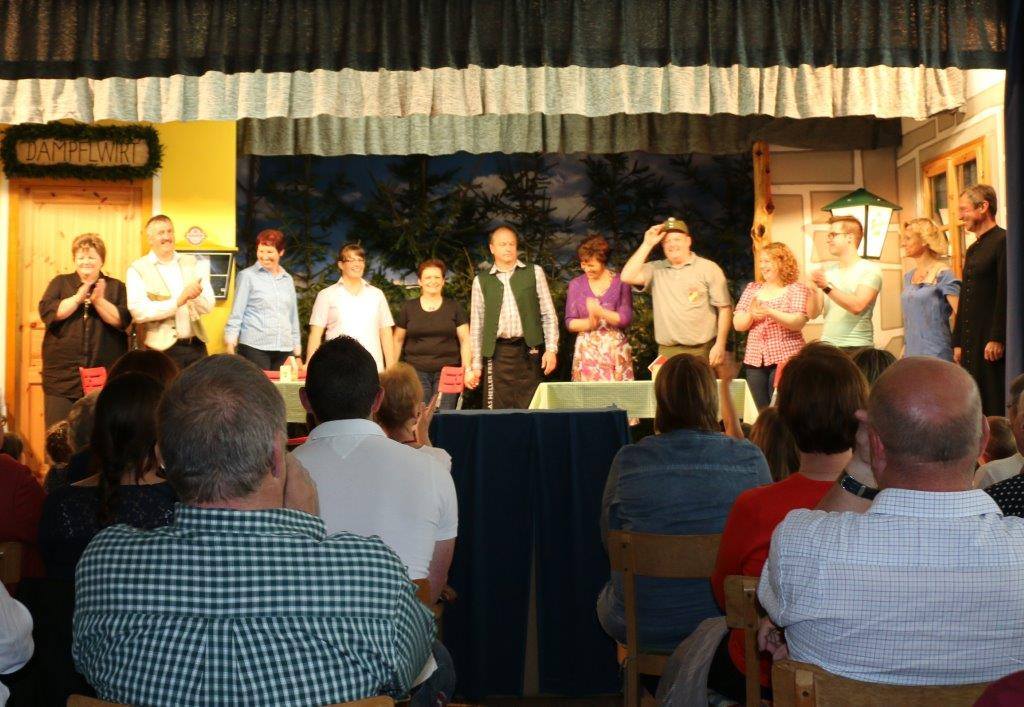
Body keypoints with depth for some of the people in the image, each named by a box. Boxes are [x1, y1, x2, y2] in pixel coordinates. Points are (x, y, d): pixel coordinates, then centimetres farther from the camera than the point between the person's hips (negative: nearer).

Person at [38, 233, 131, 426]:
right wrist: (78, 298, -13)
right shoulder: (60, 283, 12)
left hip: (105, 378, -1)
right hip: (62, 376, 1)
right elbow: (47, 312, -3)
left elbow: (122, 320, -4)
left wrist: (98, 301, -16)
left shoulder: (116, 287, 10)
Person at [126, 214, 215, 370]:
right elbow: (139, 312, -16)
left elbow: (208, 306, 2)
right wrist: (178, 301, -22)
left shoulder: (192, 263, 8)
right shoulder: (137, 270, -3)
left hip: (196, 347, 4)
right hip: (163, 350, -4)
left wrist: (196, 295, -20)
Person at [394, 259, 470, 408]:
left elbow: (465, 339, 6)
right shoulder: (408, 308, 10)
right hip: (416, 372, 0)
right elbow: (398, 340, 14)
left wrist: (467, 368, -6)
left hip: (447, 372, 0)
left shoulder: (454, 307, 9)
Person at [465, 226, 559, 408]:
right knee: (496, 412, -1)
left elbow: (549, 314, 6)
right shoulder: (481, 281, 9)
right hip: (497, 353, 0)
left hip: (528, 352, 0)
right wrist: (476, 365, 6)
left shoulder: (534, 273, 8)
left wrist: (551, 349, -4)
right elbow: (476, 325, 10)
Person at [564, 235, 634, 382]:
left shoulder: (620, 282, 1)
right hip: (586, 351, 1)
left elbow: (626, 319, -6)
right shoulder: (576, 284, 7)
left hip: (615, 349, -1)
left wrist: (600, 312, -21)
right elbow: (569, 322, 3)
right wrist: (589, 323, -17)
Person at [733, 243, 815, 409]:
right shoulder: (752, 288, 13)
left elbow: (798, 323, -13)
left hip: (785, 359, -4)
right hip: (755, 360, 5)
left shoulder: (797, 289, 0)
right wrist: (751, 313, -14)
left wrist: (770, 312, -23)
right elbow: (738, 325, 7)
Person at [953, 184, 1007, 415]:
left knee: (995, 405, -6)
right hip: (971, 342, 8)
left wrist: (997, 339, -19)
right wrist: (958, 342, 17)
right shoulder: (972, 250, 18)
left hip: (992, 343, -8)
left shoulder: (1003, 242, -9)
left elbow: (1005, 294, -16)